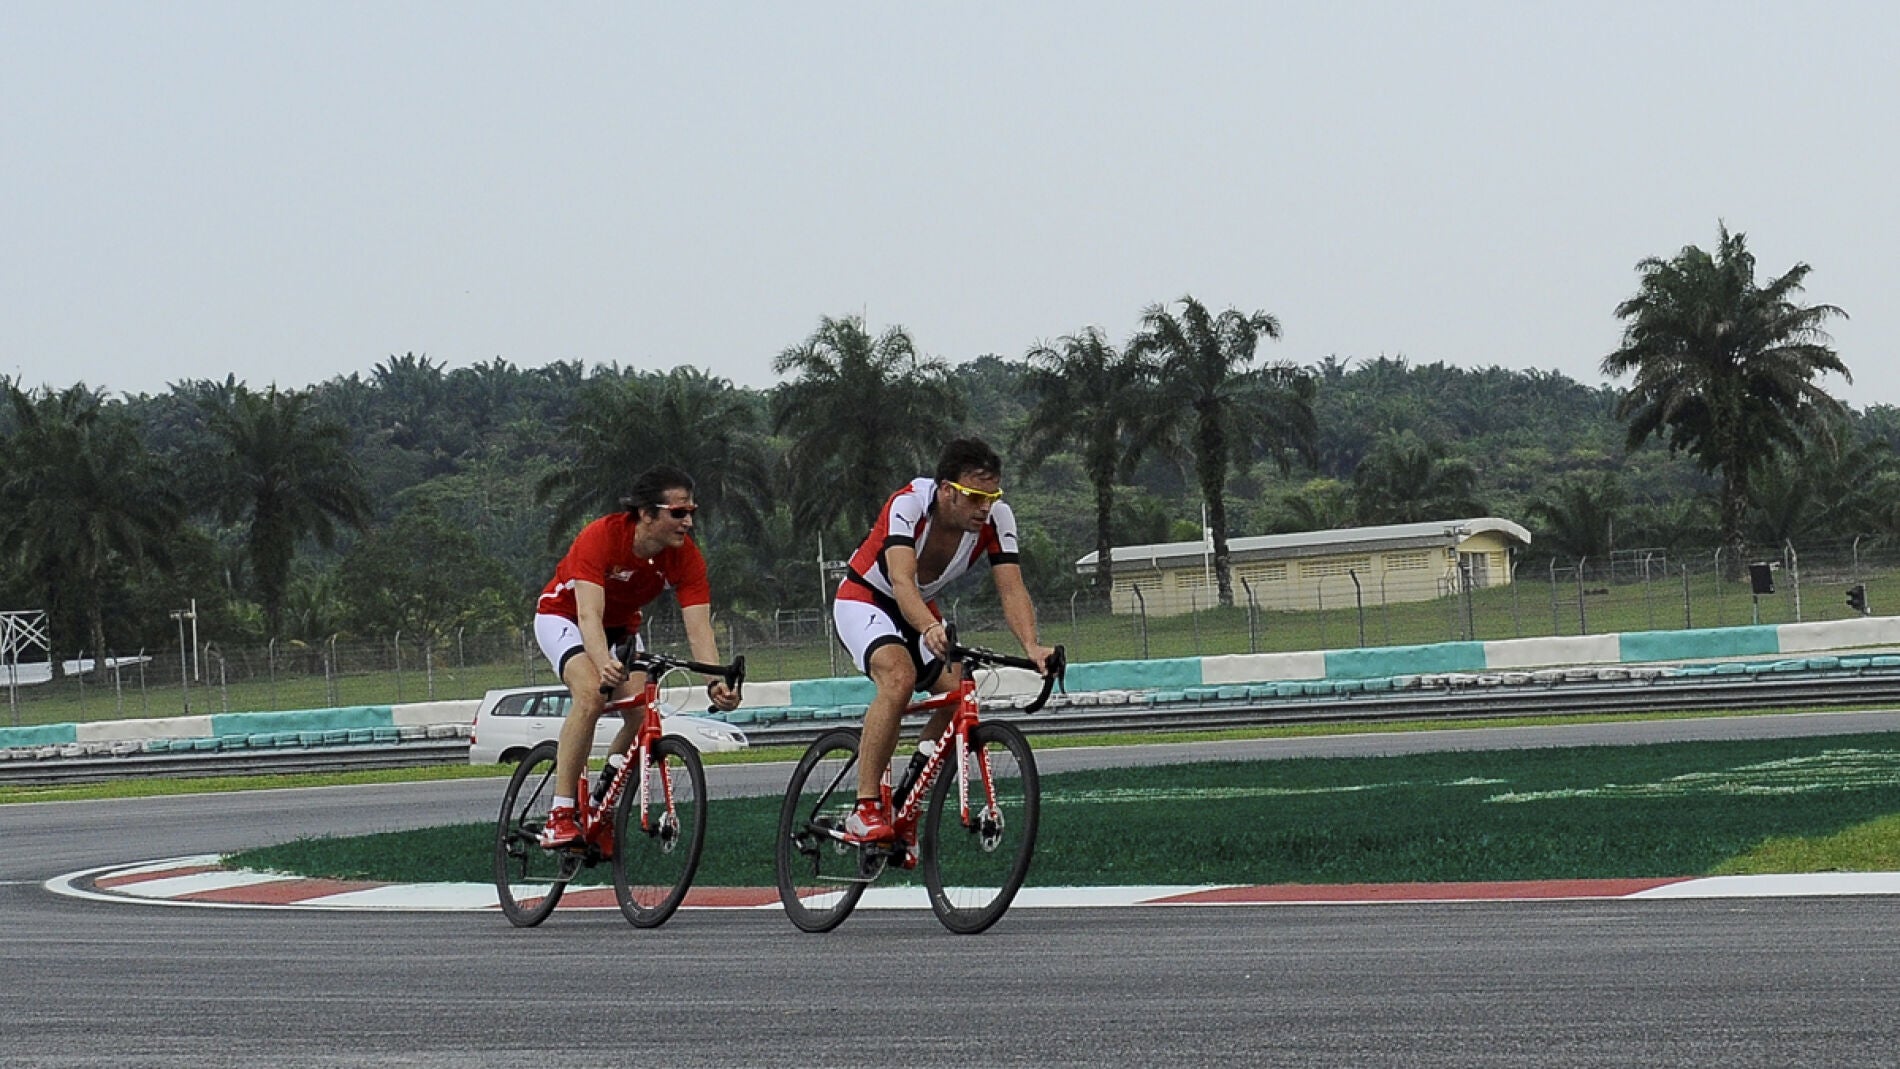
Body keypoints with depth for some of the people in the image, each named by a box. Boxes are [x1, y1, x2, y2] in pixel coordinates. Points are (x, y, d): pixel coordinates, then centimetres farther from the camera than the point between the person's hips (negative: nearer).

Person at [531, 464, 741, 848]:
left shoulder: (686, 557, -22)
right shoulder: (601, 537, -34)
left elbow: (699, 627, -28)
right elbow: (589, 614, -43)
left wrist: (716, 683, -45)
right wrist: (604, 663, -62)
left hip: (621, 626, 5)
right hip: (564, 616, -5)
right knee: (591, 695, -32)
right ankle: (560, 815, -28)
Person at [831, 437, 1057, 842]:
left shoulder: (997, 518, -18)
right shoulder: (908, 505, -32)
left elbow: (1012, 589, -23)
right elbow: (902, 582, -44)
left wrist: (1032, 646, -42)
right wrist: (930, 629, -63)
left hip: (922, 609, 6)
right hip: (864, 599, -6)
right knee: (899, 676, -33)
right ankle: (865, 810, -31)